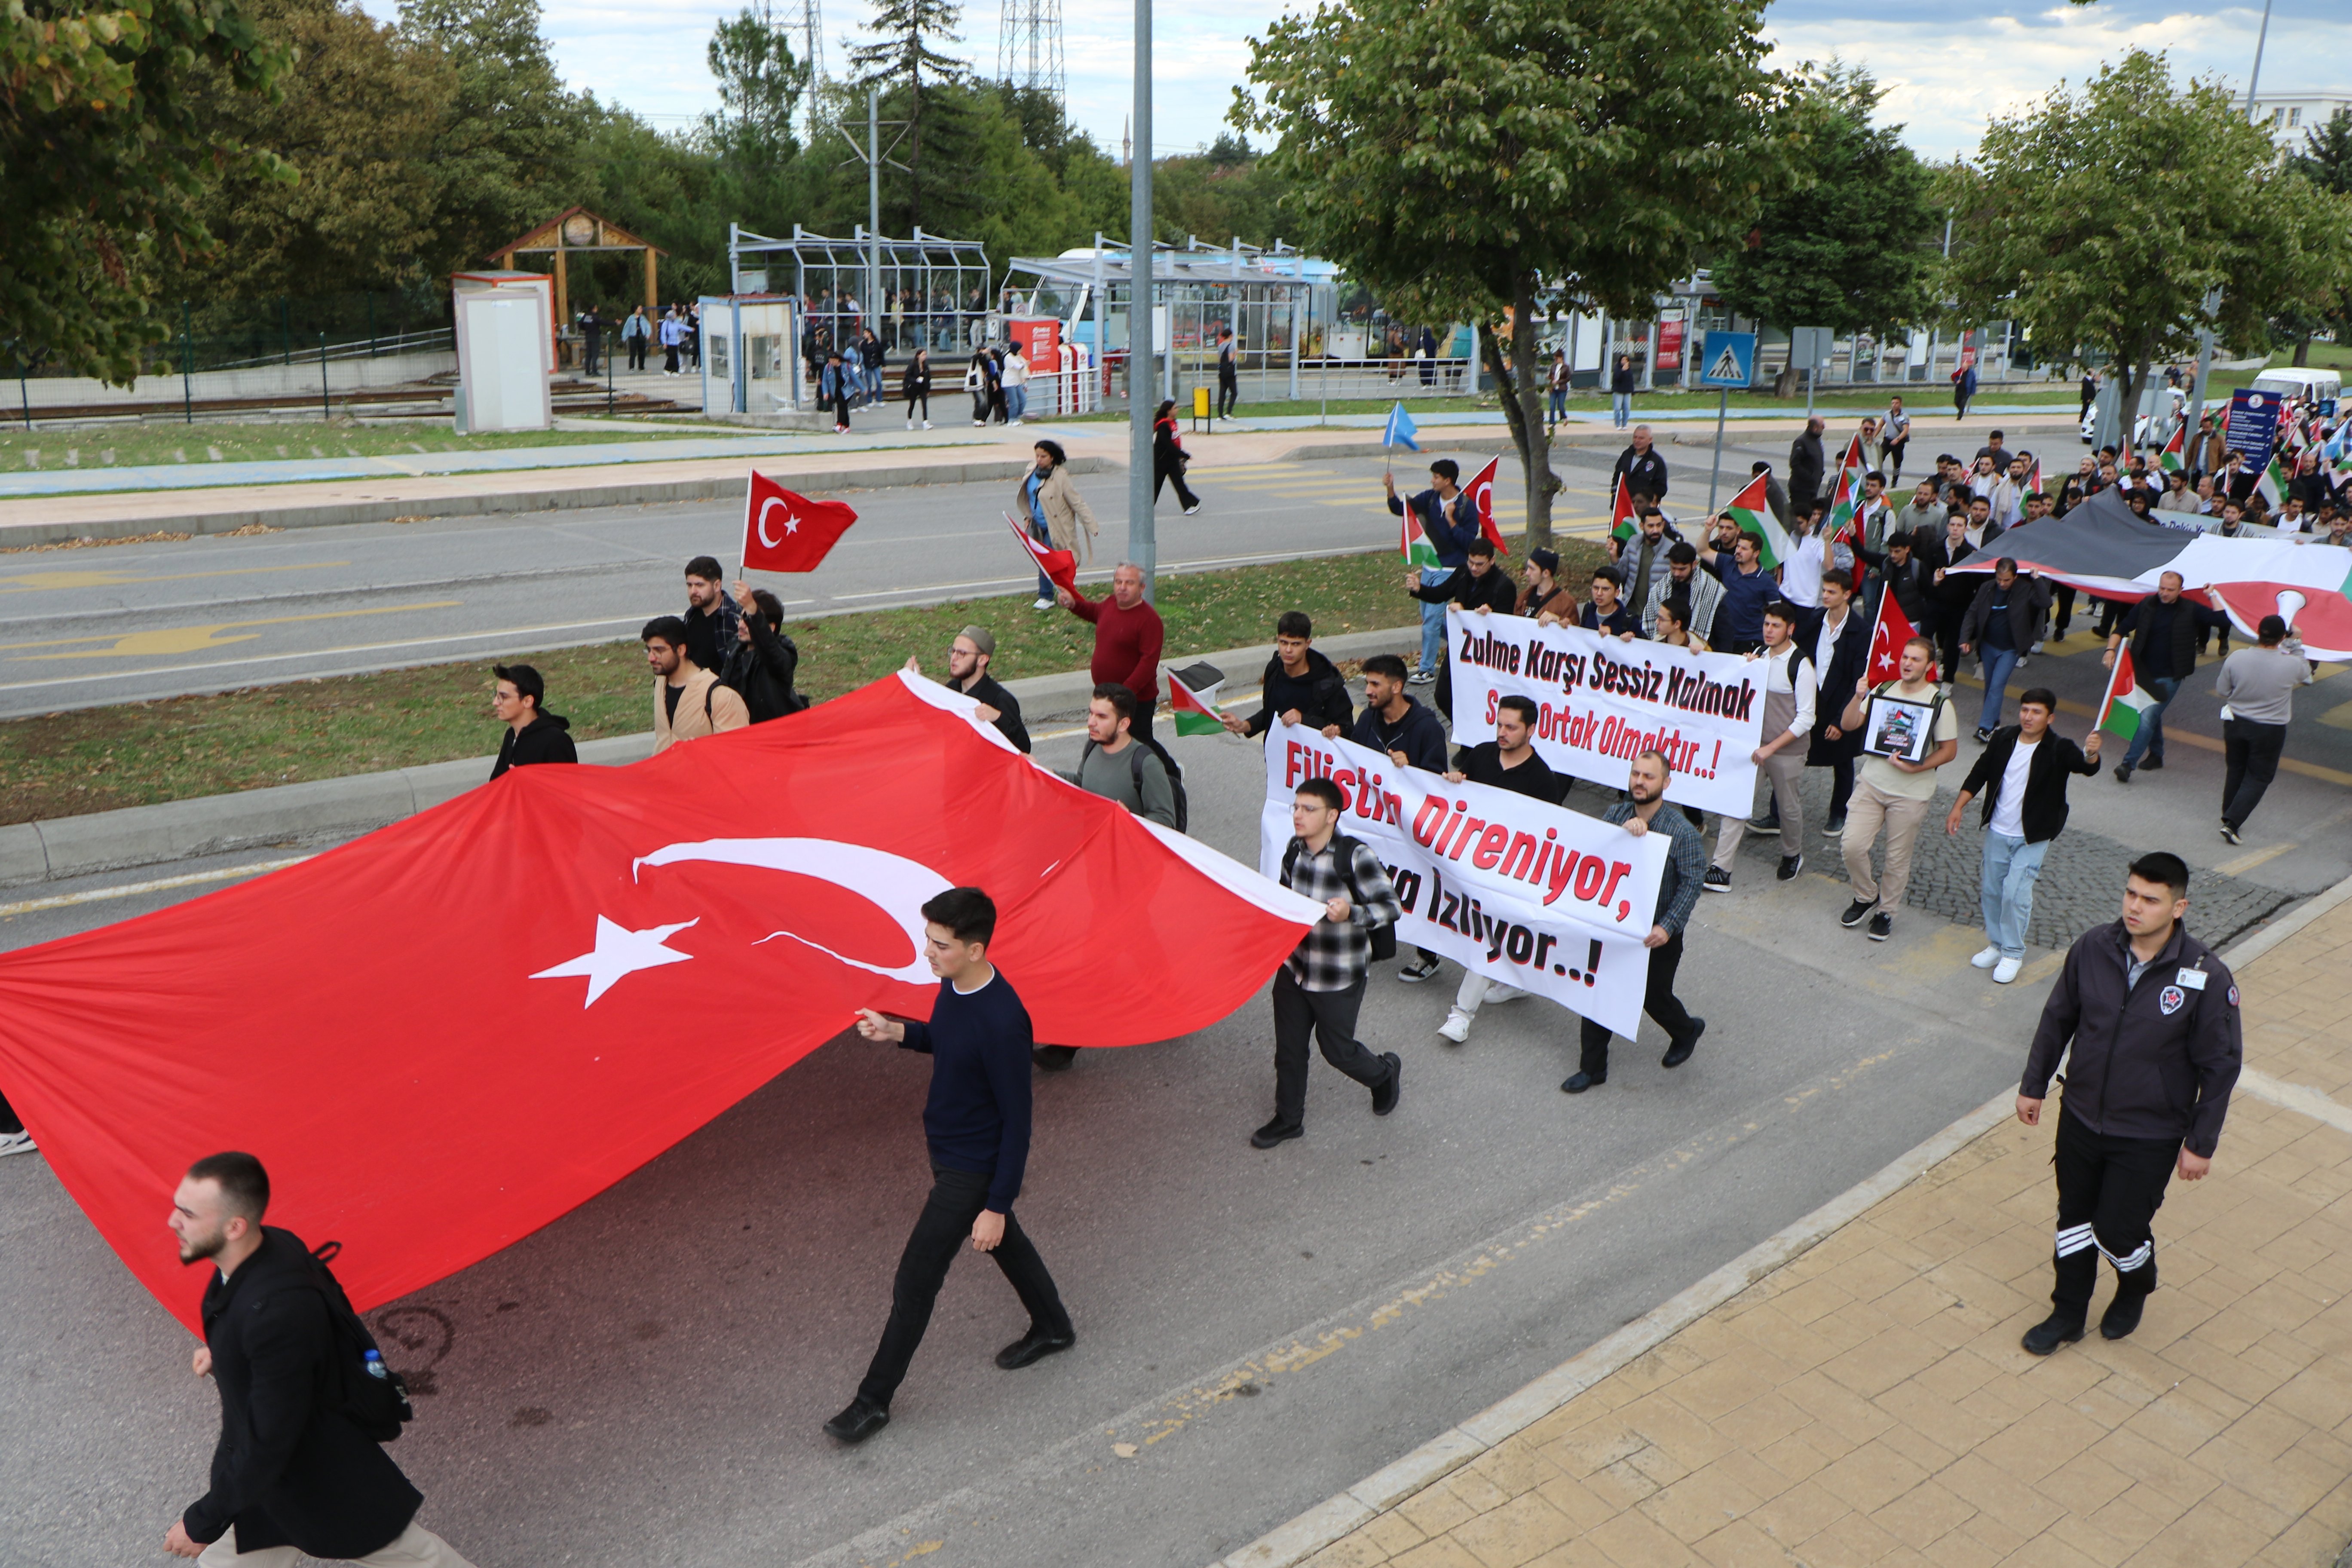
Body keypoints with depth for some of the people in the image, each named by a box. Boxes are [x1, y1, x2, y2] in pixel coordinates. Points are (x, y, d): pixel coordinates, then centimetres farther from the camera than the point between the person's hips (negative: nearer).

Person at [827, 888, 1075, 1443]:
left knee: (914, 1284, 2)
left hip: (973, 1171, -9)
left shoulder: (1002, 1021, -33)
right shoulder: (953, 984, -7)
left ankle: (874, 1401, 19)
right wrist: (898, 1032, -5)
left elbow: (1017, 1121, -26)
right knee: (1005, 1243, 27)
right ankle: (1053, 1327, 50)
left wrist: (996, 1205, -21)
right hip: (946, 1149, 9)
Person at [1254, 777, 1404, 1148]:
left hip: (1339, 978, -5)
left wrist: (1351, 913, -37)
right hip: (1294, 968, 5)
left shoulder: (1356, 856, -21)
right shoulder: (1294, 850, -1)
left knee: (1337, 1049, 10)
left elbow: (1392, 907, -22)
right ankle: (1289, 1119, 32)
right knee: (1288, 1047, 13)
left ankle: (1386, 1073, 42)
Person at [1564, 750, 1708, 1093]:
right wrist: (1624, 829, -35)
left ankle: (1687, 1030, 46)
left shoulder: (1682, 832, -15)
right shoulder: (1616, 813, -1)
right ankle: (1592, 1068, 16)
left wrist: (1668, 927, -27)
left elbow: (1691, 884, -17)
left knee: (1654, 996, 12)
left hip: (1658, 933, -4)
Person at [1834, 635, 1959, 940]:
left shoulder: (1940, 702, -7)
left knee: (1898, 858, 6)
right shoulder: (1883, 690, 4)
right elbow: (1848, 725, 0)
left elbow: (1950, 750, -5)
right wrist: (1859, 697, -17)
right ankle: (1866, 897, 20)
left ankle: (1886, 911, 26)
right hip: (1872, 783, 3)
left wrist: (1915, 767, -19)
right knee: (1852, 845, -5)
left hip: (1910, 793, -3)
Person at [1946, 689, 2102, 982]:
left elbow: (2086, 767, -34)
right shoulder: (2003, 739, -2)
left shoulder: (2058, 749, -15)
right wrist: (1957, 809, 4)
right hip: (1997, 832, 5)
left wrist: (2091, 755, -57)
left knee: (2015, 892, -11)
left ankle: (2013, 954, 5)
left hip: (2033, 837, -4)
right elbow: (1979, 774, 7)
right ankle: (1996, 945, 30)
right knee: (1990, 890, 11)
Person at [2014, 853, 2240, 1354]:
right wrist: (2033, 1085, 9)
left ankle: (2135, 1292, 41)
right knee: (2074, 1218, 16)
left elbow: (2221, 1066, -10)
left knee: (2119, 1231, 6)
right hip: (2080, 1119, 3)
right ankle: (2068, 1313, 36)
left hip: (2149, 1138, -3)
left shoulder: (2207, 979, -19)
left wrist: (2201, 1143, -6)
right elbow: (2057, 1019, 4)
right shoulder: (2092, 949, -10)